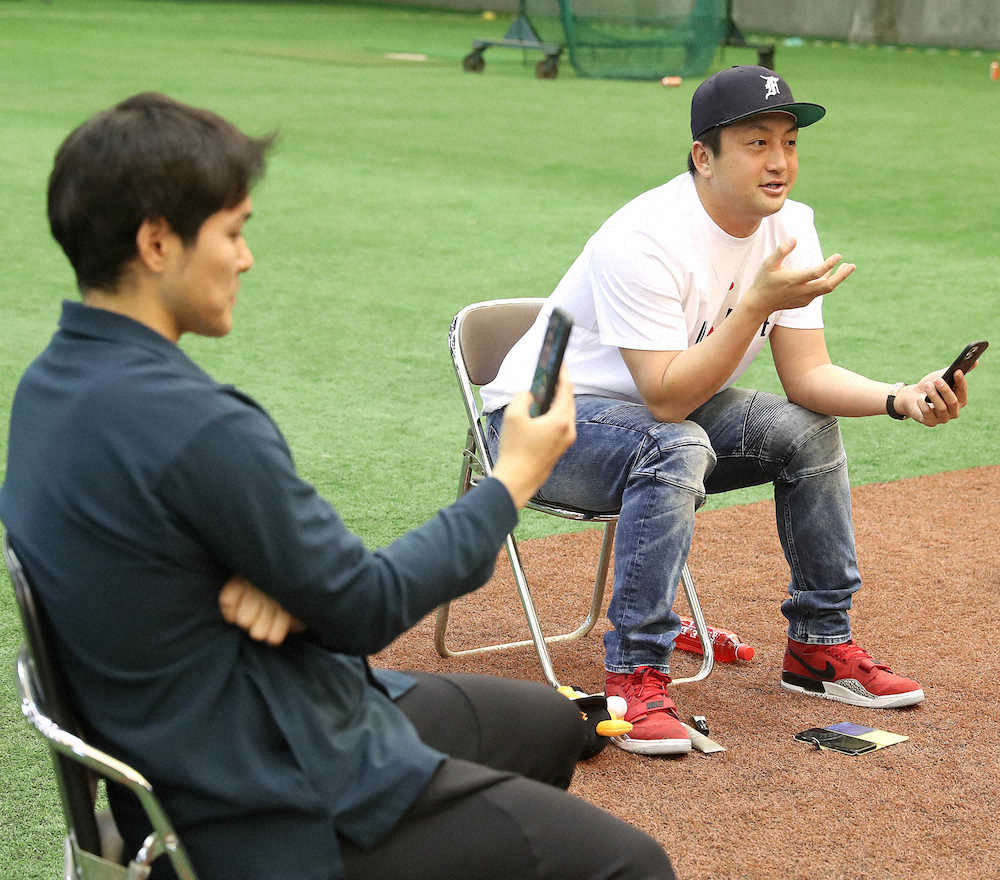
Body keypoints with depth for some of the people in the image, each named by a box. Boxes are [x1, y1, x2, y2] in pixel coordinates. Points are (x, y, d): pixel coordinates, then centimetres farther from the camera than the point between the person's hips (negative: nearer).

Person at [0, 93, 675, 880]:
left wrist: (282, 588, -13)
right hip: (272, 814, -10)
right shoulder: (189, 425, -29)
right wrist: (515, 479, -4)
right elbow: (367, 607, -17)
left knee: (549, 722, 24)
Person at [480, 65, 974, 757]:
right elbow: (667, 399, -33)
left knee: (811, 429, -5)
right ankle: (635, 675, -29)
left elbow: (807, 374, -7)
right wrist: (757, 304, -39)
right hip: (545, 416, -8)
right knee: (679, 448, -35)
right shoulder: (644, 240, -29)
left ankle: (820, 645, 9)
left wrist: (902, 399, -24)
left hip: (662, 406, 8)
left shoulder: (789, 226, -6)